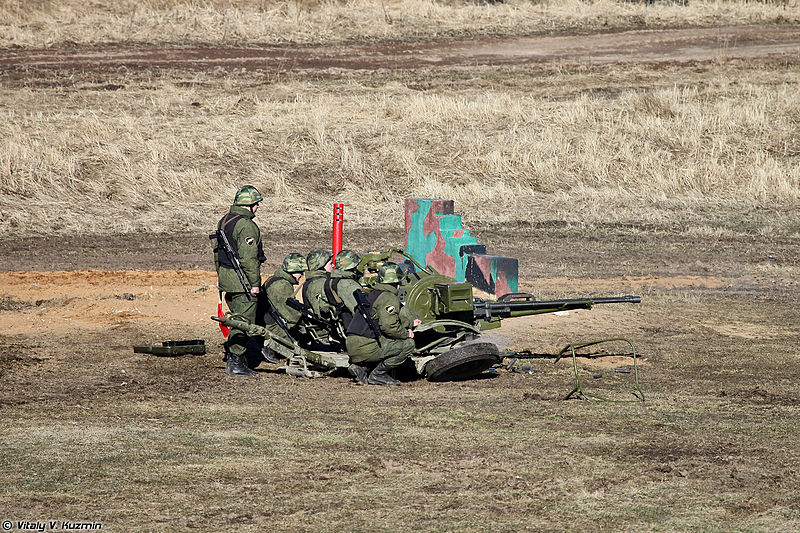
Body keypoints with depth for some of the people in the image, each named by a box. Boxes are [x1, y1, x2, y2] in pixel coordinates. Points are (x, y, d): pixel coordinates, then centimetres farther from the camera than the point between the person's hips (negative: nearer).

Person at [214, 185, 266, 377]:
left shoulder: (224, 221, 12)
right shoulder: (246, 226, -18)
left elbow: (217, 250, 20)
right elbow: (248, 257, -22)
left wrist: (219, 274, 27)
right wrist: (255, 283, -18)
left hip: (226, 275, 9)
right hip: (242, 280, -9)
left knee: (238, 317, 19)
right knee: (244, 321, -3)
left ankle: (232, 359, 22)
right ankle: (236, 364, -2)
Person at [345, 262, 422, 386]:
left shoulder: (374, 294, 20)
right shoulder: (389, 298, -11)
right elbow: (389, 326, -21)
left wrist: (411, 322, 27)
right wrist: (406, 334, -6)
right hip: (365, 348, -9)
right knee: (408, 344, -4)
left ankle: (361, 368, 14)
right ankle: (377, 375, -4)